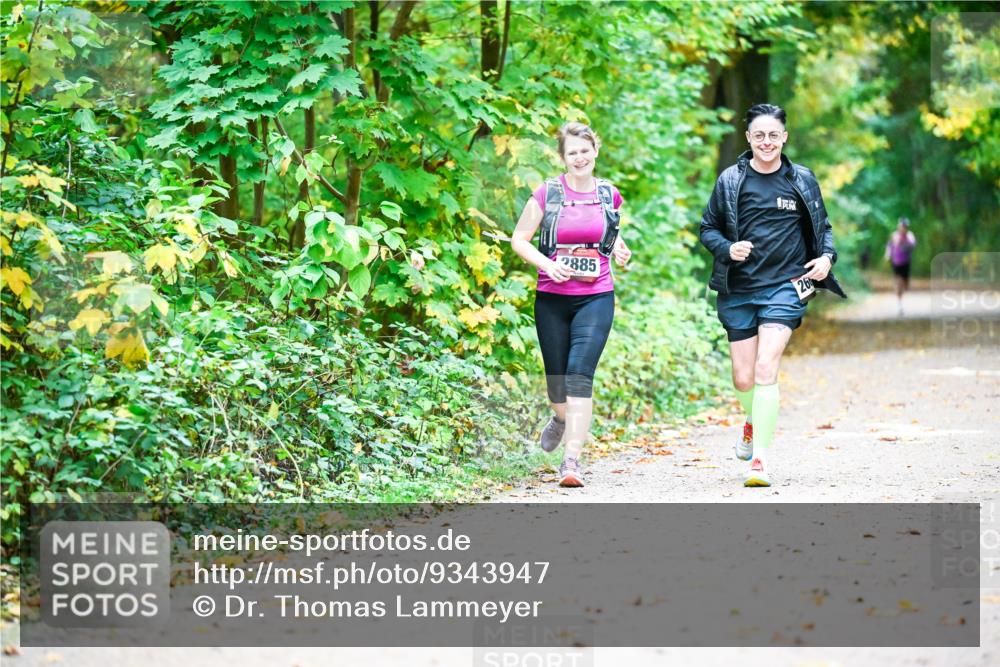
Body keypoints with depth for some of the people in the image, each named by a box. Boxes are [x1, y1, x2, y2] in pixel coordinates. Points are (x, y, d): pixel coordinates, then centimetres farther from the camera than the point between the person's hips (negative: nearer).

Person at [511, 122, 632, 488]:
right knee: (556, 377, 11)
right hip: (552, 299, 0)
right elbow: (519, 239, 2)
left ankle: (572, 461, -19)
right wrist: (546, 264, -14)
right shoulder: (547, 194, -2)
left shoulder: (609, 195, 6)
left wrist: (618, 248, 6)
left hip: (596, 298, 0)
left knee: (580, 374, -16)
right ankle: (561, 418, 48)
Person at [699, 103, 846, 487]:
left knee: (765, 368, -18)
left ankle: (760, 461, -15)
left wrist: (827, 257, -4)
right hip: (739, 290, 2)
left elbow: (823, 227, 15)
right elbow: (708, 228, 8)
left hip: (785, 287, -1)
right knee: (743, 379, 5)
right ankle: (754, 420, 42)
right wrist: (727, 248, -12)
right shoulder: (731, 180, 2)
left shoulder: (802, 181, 4)